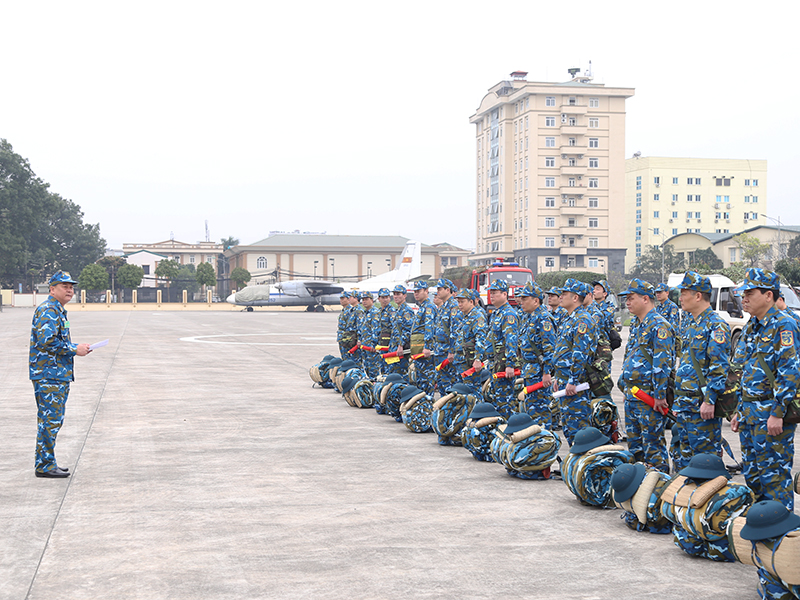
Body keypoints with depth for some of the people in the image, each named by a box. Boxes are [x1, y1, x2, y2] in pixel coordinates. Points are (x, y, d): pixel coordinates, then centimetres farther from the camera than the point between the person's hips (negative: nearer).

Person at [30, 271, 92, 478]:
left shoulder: (58, 310, 20)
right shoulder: (48, 310, -14)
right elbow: (46, 341, -25)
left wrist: (77, 347, 14)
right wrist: (74, 349, -17)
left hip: (58, 375, 11)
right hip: (49, 375, -11)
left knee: (49, 420, 14)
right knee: (51, 419, -7)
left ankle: (46, 463, 21)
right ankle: (45, 465, -3)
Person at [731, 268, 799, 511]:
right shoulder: (750, 327, 15)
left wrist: (777, 413, -22)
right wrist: (739, 411, 20)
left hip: (771, 416, -9)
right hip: (750, 413, 9)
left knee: (775, 475, -4)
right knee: (751, 473, 14)